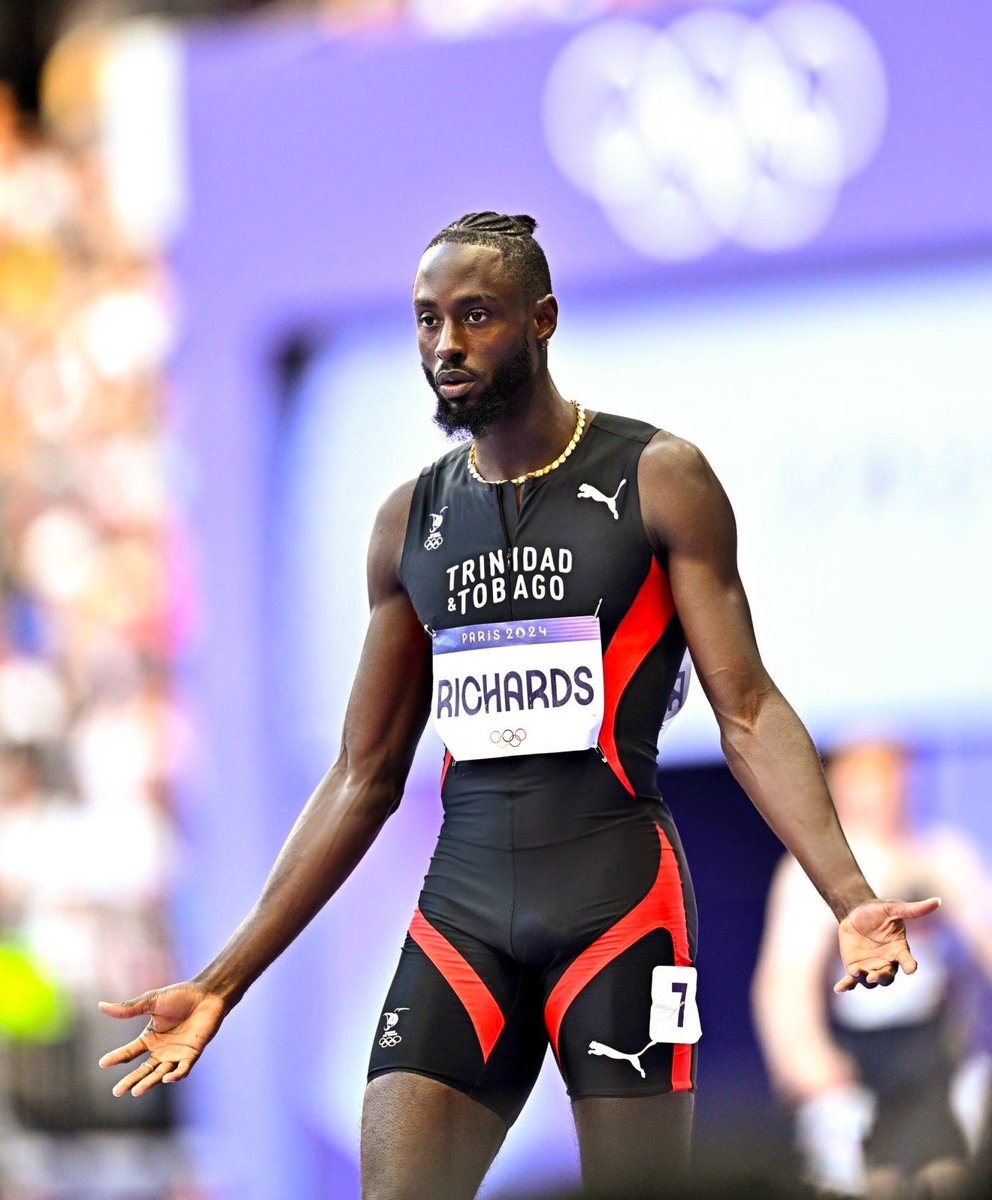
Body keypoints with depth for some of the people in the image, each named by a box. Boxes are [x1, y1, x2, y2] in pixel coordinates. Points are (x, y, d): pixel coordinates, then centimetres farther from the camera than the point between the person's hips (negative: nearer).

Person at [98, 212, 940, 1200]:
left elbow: (747, 714, -4)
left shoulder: (658, 480, 0)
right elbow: (364, 778, 16)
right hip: (459, 912, 4)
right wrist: (223, 983, 12)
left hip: (617, 897, -4)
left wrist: (849, 898, -19)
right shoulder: (409, 522, 13)